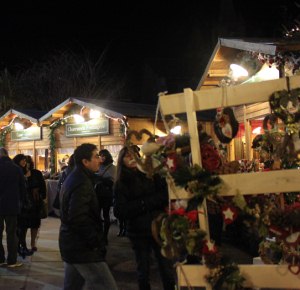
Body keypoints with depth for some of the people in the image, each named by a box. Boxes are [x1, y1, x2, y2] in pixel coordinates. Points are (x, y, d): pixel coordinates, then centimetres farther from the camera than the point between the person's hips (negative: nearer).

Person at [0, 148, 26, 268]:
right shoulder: (16, 169, -3)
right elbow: (22, 188, 3)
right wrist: (21, 201, 15)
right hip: (12, 205, 0)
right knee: (11, 233, 4)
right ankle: (11, 260, 5)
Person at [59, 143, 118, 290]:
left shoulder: (73, 178, 14)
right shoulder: (82, 183, -19)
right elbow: (79, 219, -27)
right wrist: (97, 243, -19)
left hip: (71, 245, 11)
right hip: (83, 249, -11)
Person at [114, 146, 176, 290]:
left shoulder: (151, 174, 4)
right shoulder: (121, 184, 1)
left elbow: (166, 193, -7)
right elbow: (120, 212, -9)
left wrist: (145, 203, -15)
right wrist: (141, 205, -15)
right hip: (138, 232, 0)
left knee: (167, 269, 2)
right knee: (143, 271, 11)